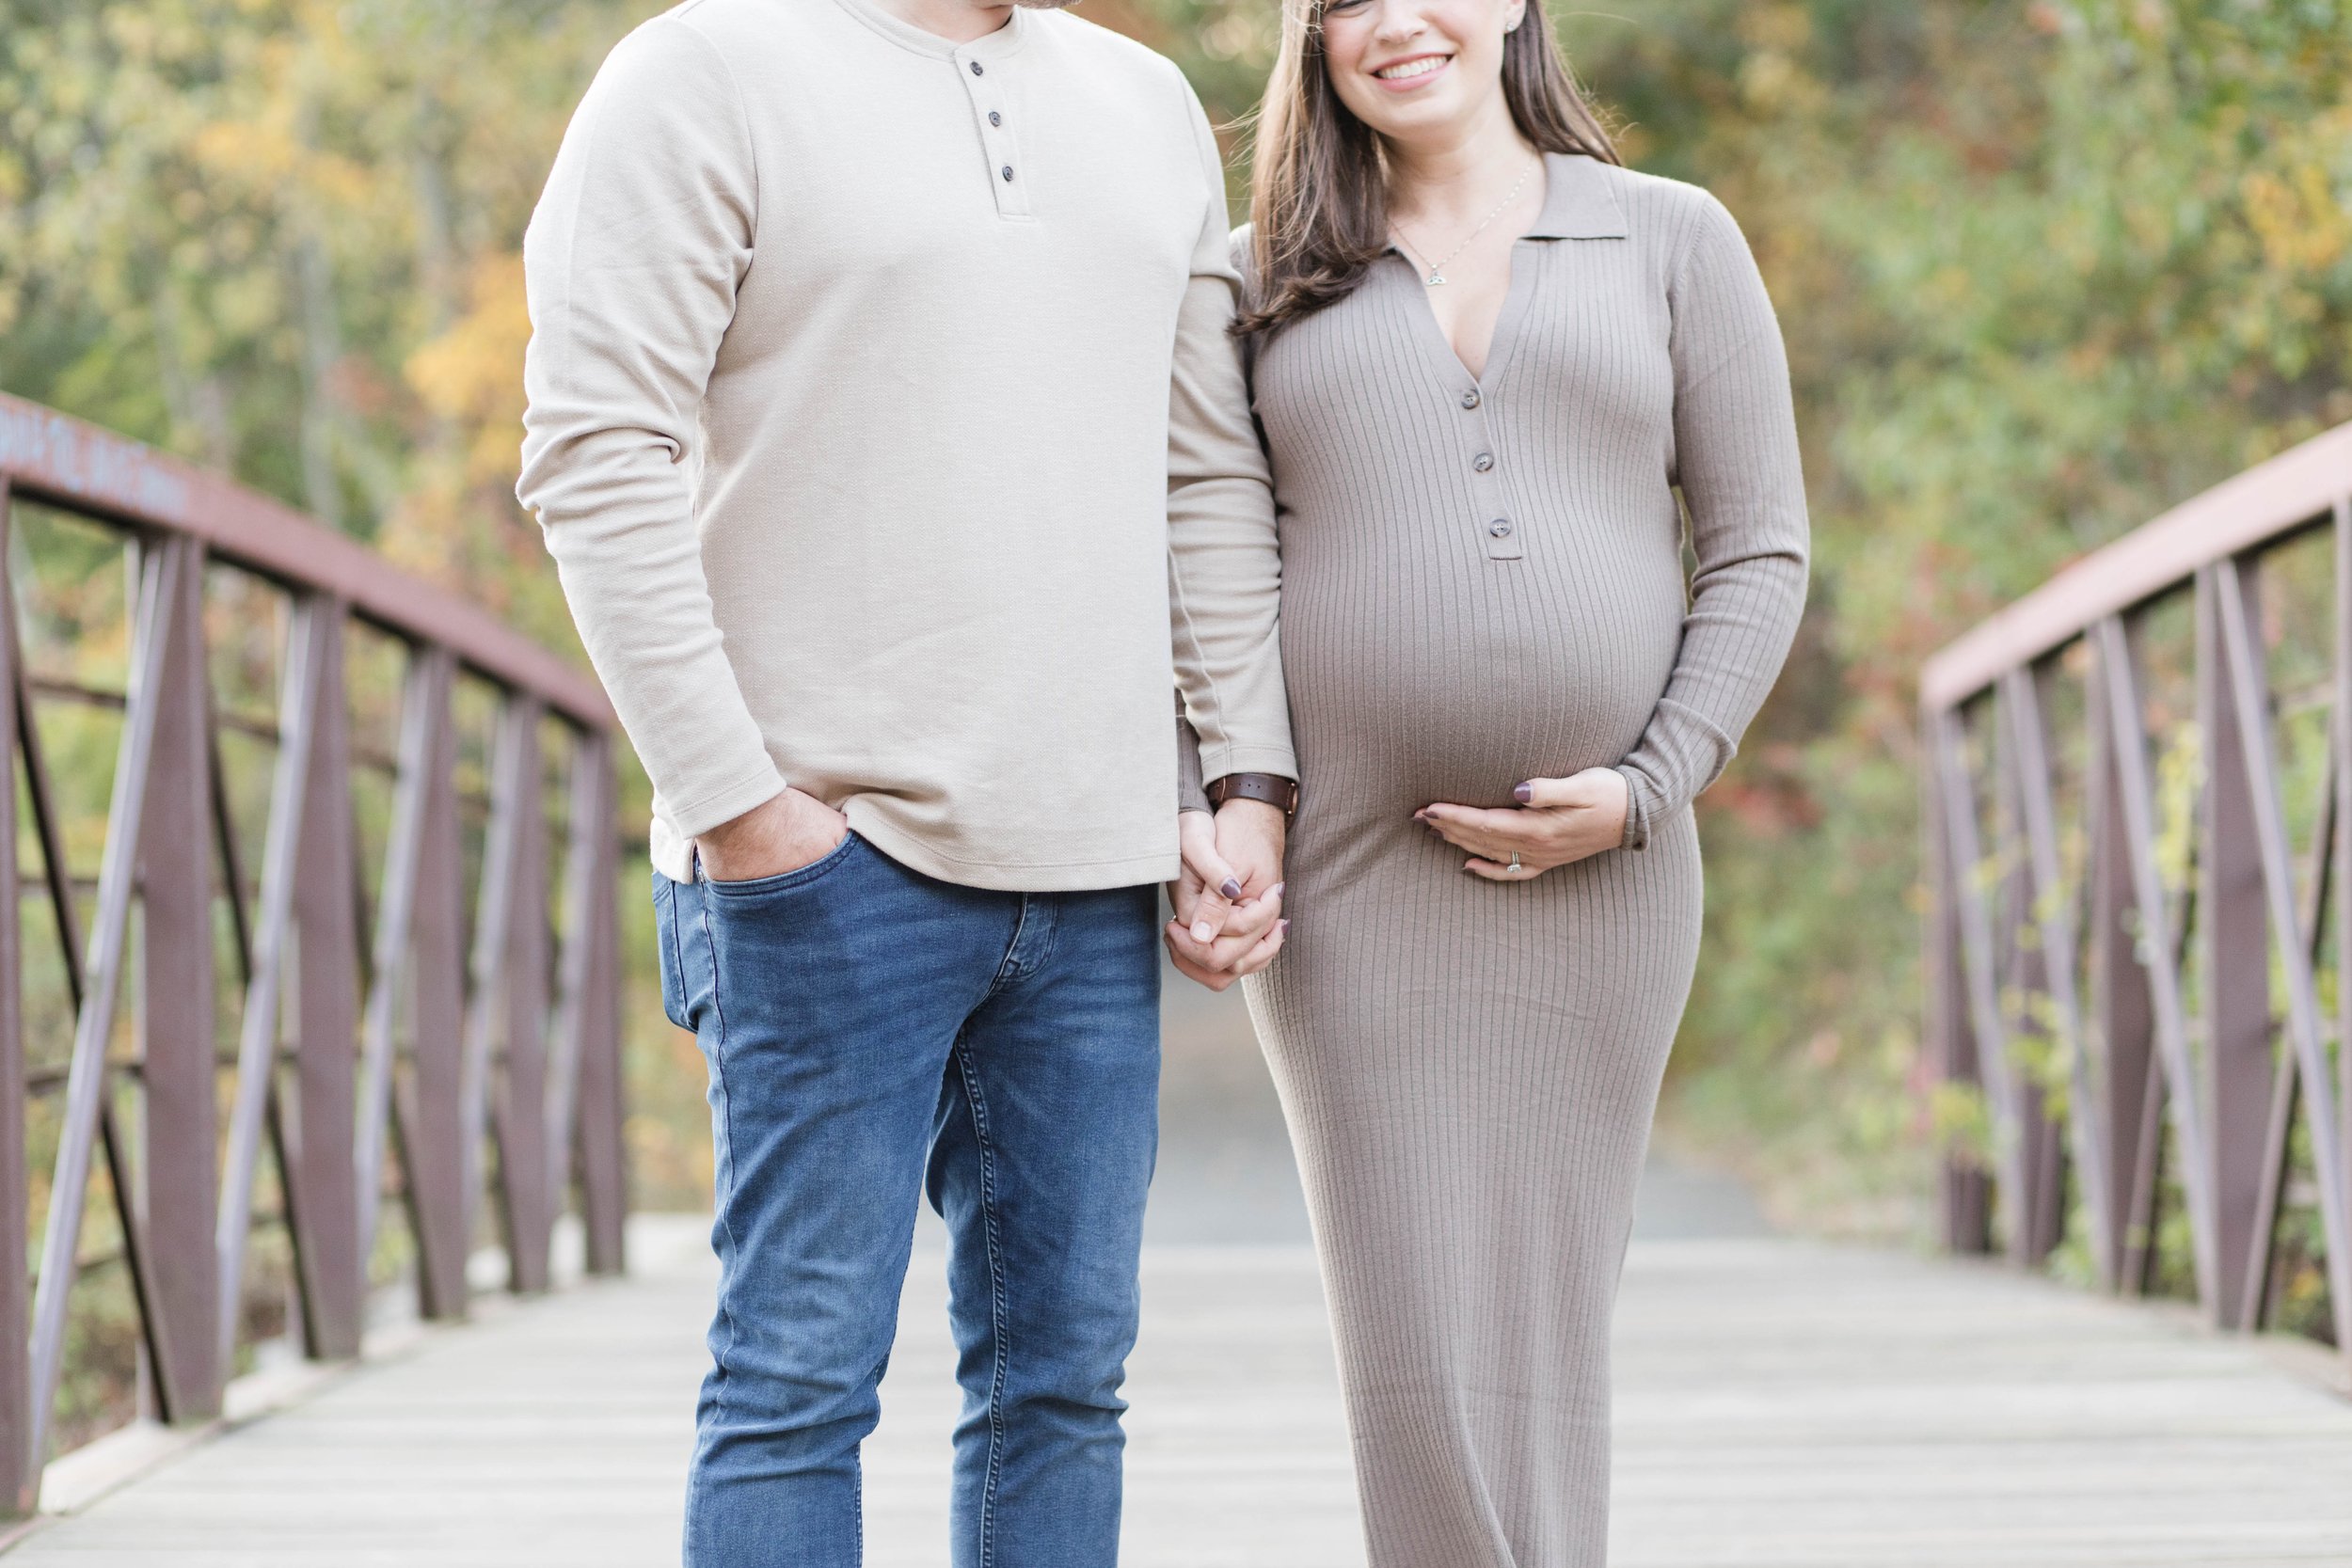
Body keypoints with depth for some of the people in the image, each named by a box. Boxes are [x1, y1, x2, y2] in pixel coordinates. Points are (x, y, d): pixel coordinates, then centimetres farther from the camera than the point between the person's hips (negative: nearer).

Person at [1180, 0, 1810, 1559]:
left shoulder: (1675, 240, 7)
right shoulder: (1267, 277, 10)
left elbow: (1759, 553, 5)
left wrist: (1648, 789, -7)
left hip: (1598, 879, 0)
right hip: (1352, 882, 0)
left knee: (1547, 1330, 5)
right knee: (1414, 1350, -4)